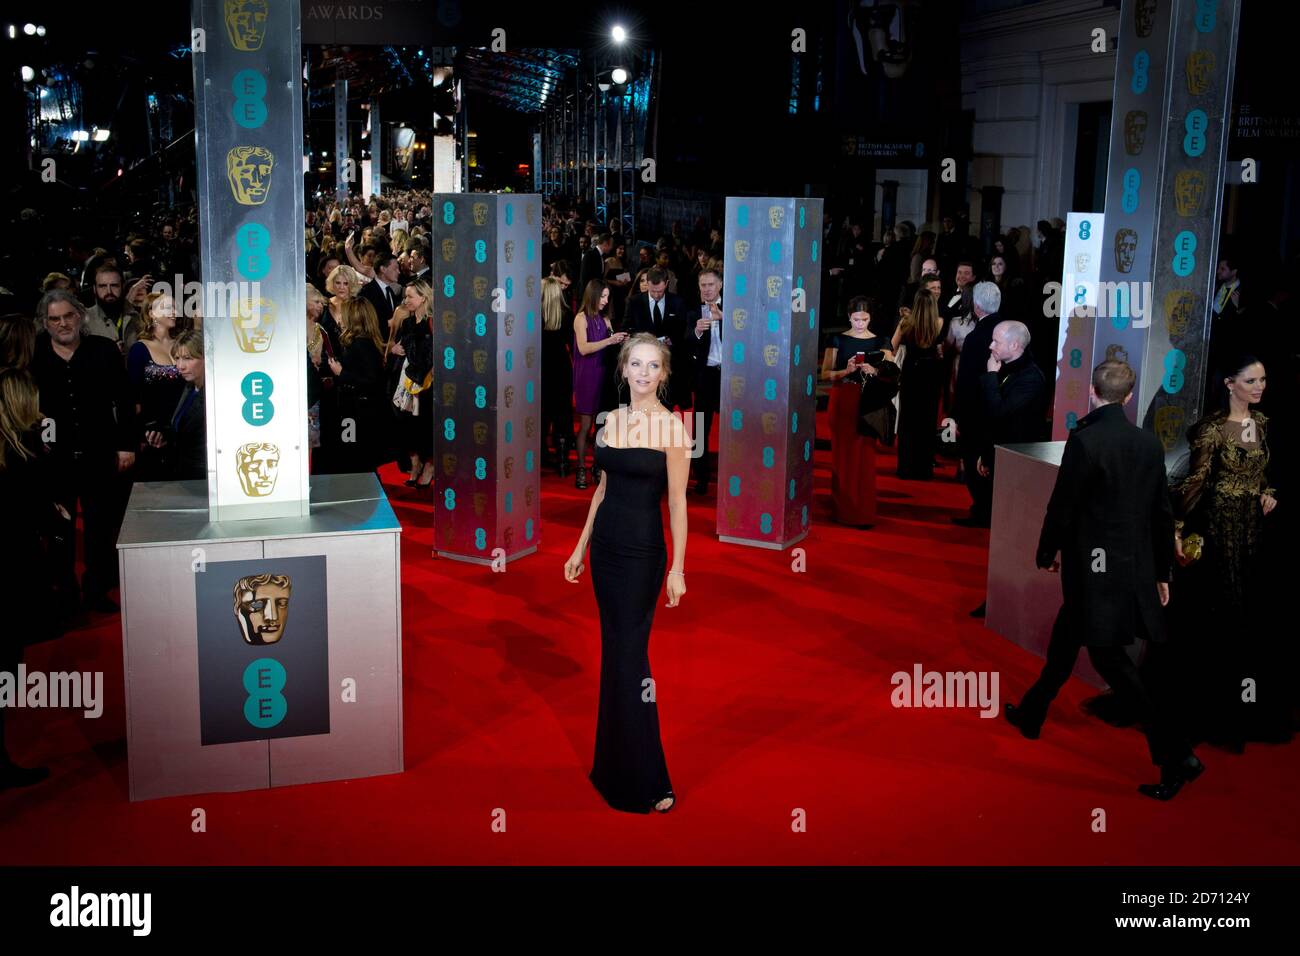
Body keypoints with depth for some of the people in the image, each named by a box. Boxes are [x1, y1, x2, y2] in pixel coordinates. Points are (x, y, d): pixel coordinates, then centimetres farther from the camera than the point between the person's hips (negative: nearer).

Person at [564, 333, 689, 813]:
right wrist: (581, 545, 15)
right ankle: (613, 761, 24)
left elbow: (677, 501, -11)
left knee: (629, 655, -5)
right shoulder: (612, 419, 8)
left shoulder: (671, 425, -10)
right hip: (605, 542, 6)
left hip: (642, 548, -6)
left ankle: (645, 781, 3)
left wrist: (678, 568, -14)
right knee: (612, 648, 12)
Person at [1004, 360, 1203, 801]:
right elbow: (1162, 513, 7)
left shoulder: (1084, 440, -18)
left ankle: (1176, 753, -5)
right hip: (1136, 567, 7)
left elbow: (1062, 506, -13)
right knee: (1064, 639, 21)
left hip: (1095, 570, -7)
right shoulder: (1150, 443, 2)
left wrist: (1047, 553, 5)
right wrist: (1162, 572, 16)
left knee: (1109, 657, -1)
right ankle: (1031, 714, 37)